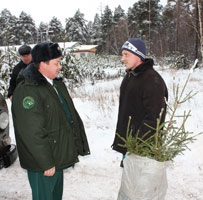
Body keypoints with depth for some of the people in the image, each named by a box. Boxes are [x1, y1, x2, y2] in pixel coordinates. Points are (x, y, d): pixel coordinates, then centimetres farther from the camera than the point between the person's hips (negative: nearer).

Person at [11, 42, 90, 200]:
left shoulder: (57, 83, 7)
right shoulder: (27, 90, -22)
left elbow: (70, 114, 15)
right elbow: (33, 132, -24)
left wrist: (77, 145, 15)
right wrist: (46, 163, -20)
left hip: (58, 157, 9)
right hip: (42, 163, -9)